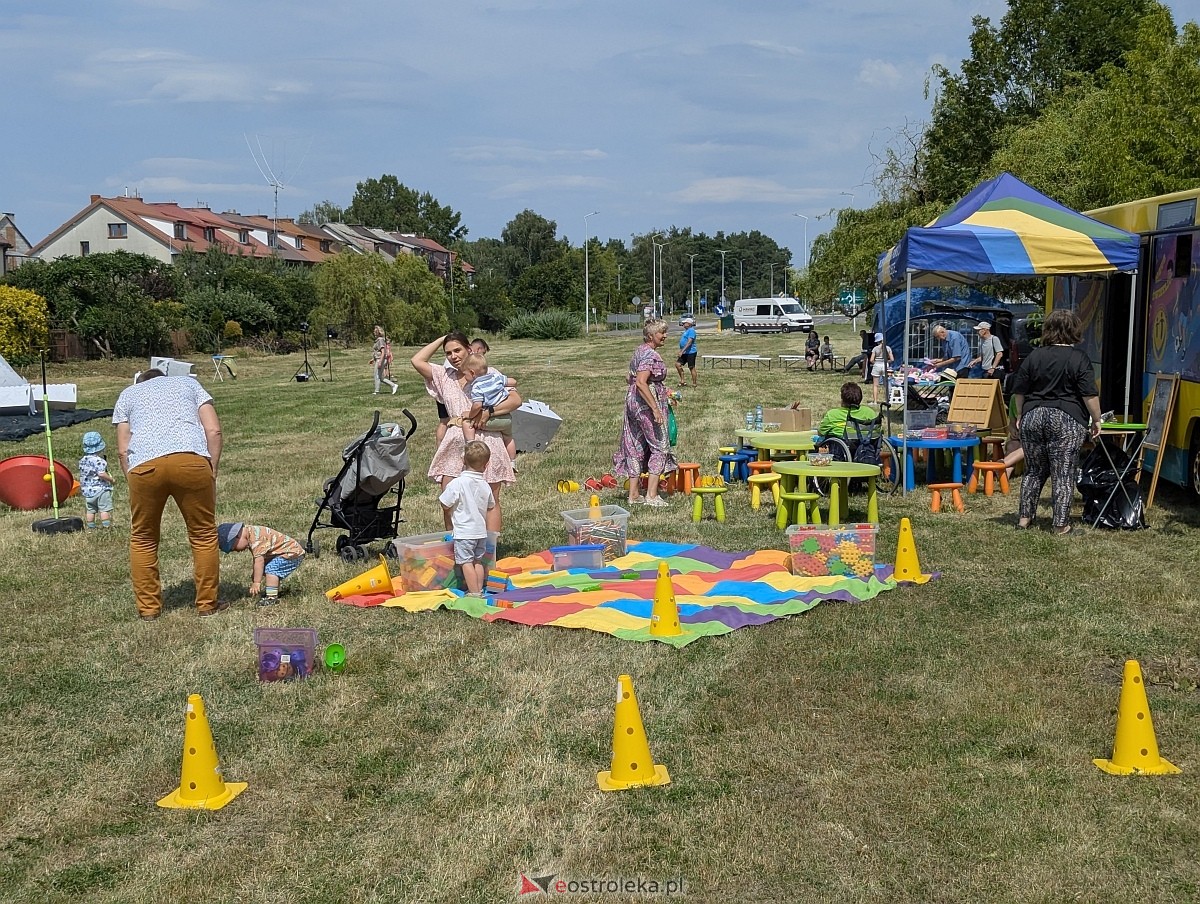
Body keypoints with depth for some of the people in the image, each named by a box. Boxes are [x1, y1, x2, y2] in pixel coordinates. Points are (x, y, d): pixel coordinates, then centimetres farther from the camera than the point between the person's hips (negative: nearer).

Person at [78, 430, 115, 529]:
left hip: (87, 490, 7)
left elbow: (81, 476, 15)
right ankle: (106, 526, -6)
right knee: (105, 509, -4)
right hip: (101, 489, -7)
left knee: (90, 510, 11)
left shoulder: (82, 461, 7)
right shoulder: (99, 460, -16)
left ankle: (91, 527, 13)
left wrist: (81, 488, 27)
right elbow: (101, 474, -23)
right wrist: (110, 479, -8)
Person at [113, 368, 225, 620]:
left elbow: (122, 450, 19)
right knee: (204, 535, 14)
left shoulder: (127, 394, 31)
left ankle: (148, 607, 21)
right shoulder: (189, 384, 30)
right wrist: (212, 472, 17)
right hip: (192, 460, 0)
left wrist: (134, 485, 24)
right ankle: (207, 604, 19)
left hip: (144, 464, 1)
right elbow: (213, 431, 14)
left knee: (142, 539, 18)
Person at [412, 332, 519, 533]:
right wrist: (441, 339, 11)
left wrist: (489, 412, -14)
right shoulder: (444, 376, 15)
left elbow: (516, 399, -2)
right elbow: (417, 361, 6)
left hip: (486, 443, -4)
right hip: (455, 446, 4)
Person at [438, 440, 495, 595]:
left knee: (466, 562, -3)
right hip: (481, 531, 6)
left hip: (464, 531, -6)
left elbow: (445, 505, -11)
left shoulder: (457, 483, -16)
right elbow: (490, 505, 16)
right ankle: (479, 590, 20)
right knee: (478, 561, 16)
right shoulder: (485, 486, 1)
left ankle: (474, 593, -5)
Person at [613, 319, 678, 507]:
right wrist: (655, 408, -28)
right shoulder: (651, 355, -17)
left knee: (636, 448, 12)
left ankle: (633, 494, 16)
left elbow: (630, 379, 20)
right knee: (659, 448, -2)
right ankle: (652, 495, -5)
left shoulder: (639, 351, 13)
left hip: (632, 400, 10)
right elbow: (641, 383, -27)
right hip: (646, 403, -10)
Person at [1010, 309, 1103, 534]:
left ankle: (1024, 517, 16)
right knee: (1063, 474, 0)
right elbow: (1089, 395, -9)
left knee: (1034, 470, 15)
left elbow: (1019, 391, 9)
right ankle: (1060, 524, 1)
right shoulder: (1079, 358, -6)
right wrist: (1096, 420, 1)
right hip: (1066, 421, -4)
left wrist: (1020, 415, 22)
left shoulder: (1034, 356, 6)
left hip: (1033, 417, 4)